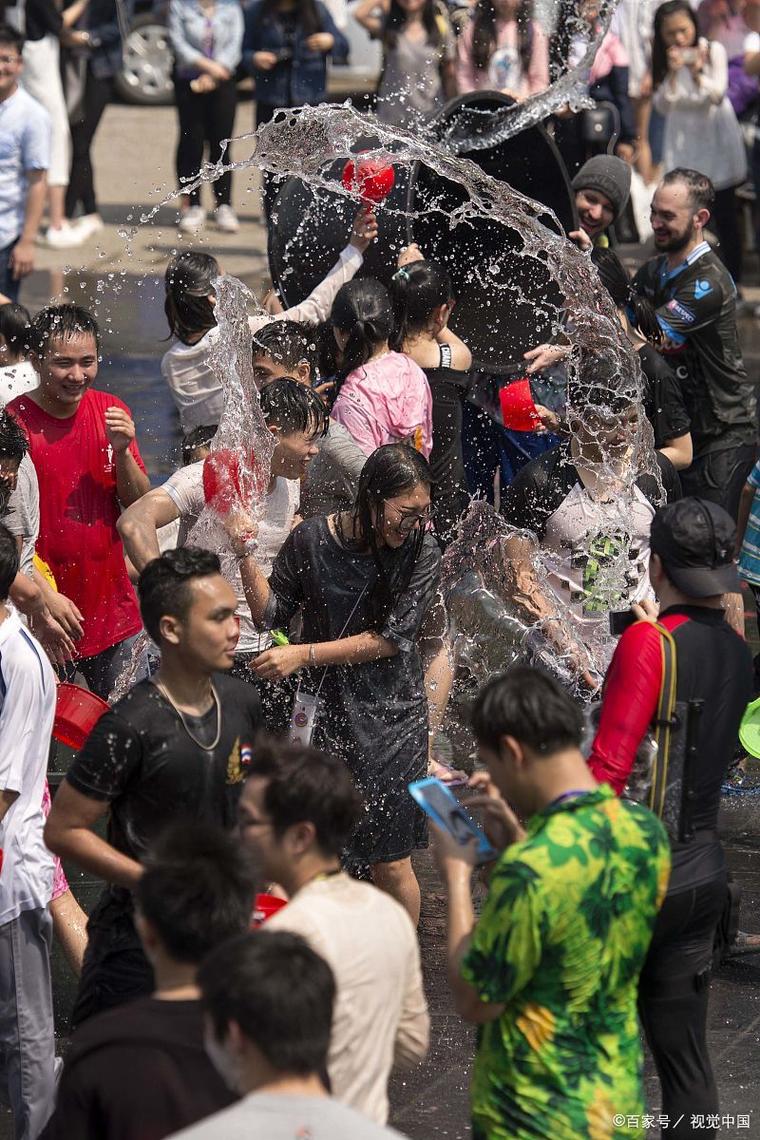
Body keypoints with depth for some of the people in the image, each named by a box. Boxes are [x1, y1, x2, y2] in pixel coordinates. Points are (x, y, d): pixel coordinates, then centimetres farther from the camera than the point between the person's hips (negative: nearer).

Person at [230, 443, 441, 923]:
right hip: (323, 716, 1)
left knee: (391, 864, 3)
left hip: (392, 721, -1)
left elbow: (390, 638, -12)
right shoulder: (311, 540, -5)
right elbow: (271, 615, 2)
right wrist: (247, 554, -12)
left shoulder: (423, 554, -7)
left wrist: (303, 654, -17)